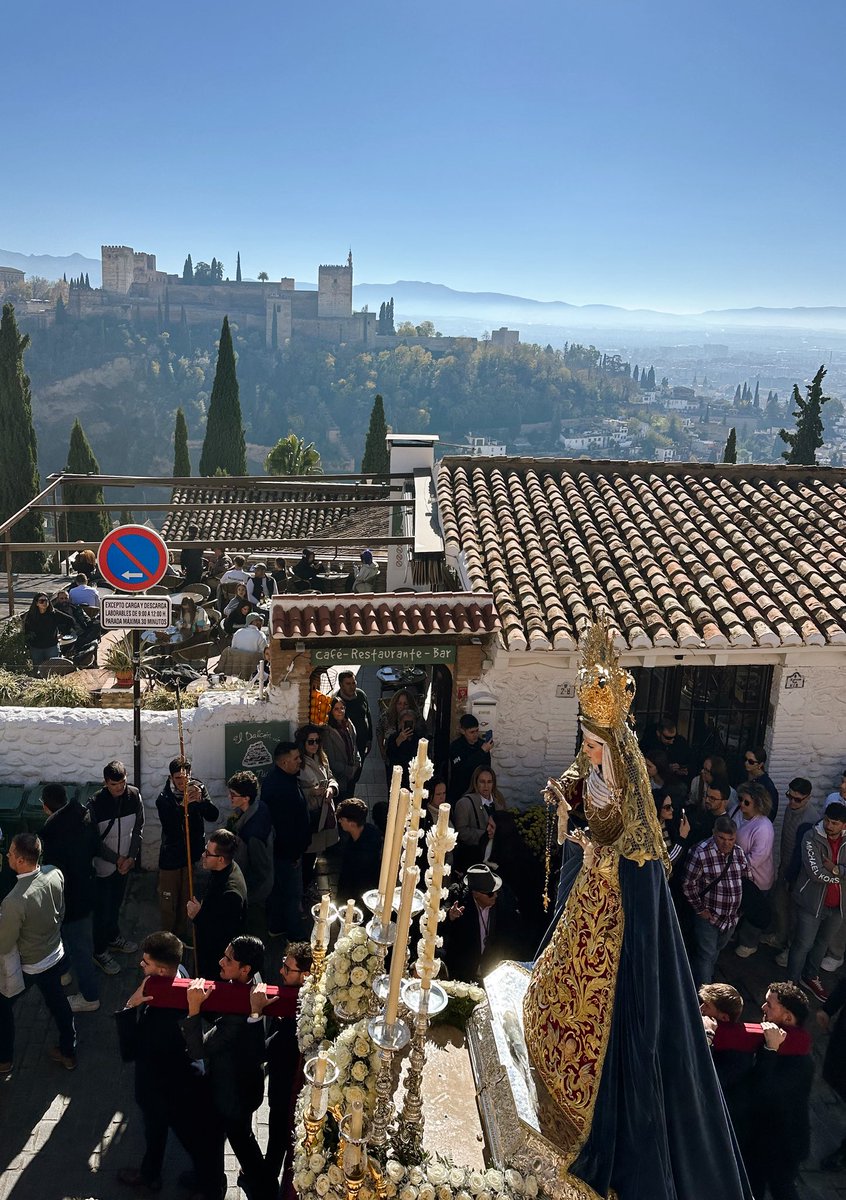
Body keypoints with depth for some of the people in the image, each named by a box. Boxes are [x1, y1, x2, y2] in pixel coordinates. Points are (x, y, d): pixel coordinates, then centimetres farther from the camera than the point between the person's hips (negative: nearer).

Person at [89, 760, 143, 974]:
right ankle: (100, 951, 23)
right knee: (102, 909, 6)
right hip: (103, 864, -4)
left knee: (117, 902, 23)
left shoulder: (134, 796, -12)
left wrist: (132, 857, -8)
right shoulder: (95, 803, -23)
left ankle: (114, 937, 44)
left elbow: (138, 828, -1)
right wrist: (116, 859, -14)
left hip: (125, 862, 4)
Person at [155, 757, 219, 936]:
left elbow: (214, 816, -15)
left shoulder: (198, 788, -9)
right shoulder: (164, 798, -17)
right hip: (170, 856, -3)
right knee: (168, 902, 8)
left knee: (185, 900, 20)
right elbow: (169, 827, -27)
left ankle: (179, 935, 37)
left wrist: (201, 800, -33)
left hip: (191, 853, 3)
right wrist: (183, 805, -38)